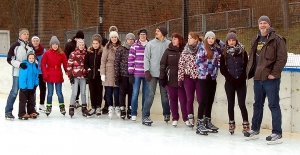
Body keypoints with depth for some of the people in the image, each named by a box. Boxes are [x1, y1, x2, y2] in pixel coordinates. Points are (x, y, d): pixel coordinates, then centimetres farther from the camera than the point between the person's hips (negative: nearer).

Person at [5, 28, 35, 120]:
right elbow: (9, 59, -4)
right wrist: (19, 64, -18)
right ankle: (8, 112, 1)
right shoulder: (15, 46, -2)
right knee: (14, 91, -6)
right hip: (18, 72, -5)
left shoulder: (31, 47, 12)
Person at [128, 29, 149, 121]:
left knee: (146, 94, 7)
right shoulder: (134, 46, 2)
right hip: (136, 73, -2)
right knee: (135, 93, -1)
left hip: (147, 74, 2)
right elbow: (131, 60, -1)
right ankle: (133, 114, 5)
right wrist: (130, 73, -5)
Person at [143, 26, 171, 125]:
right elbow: (146, 58, 0)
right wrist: (147, 71, -7)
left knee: (164, 94, 12)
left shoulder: (169, 44, -2)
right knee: (151, 94, -3)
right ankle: (145, 116, 1)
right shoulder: (150, 44, 1)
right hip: (153, 73, 0)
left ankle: (166, 114, 28)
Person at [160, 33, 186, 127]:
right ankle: (175, 118, 19)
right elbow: (163, 64, 3)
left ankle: (186, 118, 9)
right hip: (170, 79, 2)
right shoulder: (168, 51, 4)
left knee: (183, 100, -1)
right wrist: (162, 77, -3)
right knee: (173, 100, 10)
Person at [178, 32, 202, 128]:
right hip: (188, 77, 2)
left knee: (200, 99, -1)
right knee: (189, 99, 7)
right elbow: (181, 65, 4)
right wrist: (180, 78, 1)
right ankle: (190, 119, 15)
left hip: (199, 77, -2)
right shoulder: (185, 51, 4)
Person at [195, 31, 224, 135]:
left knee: (210, 100, 10)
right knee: (204, 100, -8)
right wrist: (205, 72, -13)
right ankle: (200, 123, -5)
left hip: (213, 78, 6)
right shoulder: (202, 48, -4)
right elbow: (198, 61, -9)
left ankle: (208, 121, 19)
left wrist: (218, 42, 11)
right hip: (204, 77, -6)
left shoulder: (217, 48, 11)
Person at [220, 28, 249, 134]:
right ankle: (231, 123, 19)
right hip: (229, 82, 1)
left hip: (241, 82, -1)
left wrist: (241, 79, -11)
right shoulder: (224, 53, 3)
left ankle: (245, 124, 4)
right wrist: (231, 78, -10)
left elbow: (246, 66, 1)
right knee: (231, 104, 6)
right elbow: (222, 69, 1)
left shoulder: (242, 51, 2)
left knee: (242, 104, -6)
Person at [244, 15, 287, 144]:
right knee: (257, 105, 16)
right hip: (257, 78, 7)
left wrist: (274, 73, -17)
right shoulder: (255, 40, 14)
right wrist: (250, 71, 11)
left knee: (274, 105, -4)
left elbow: (282, 58, -13)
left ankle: (277, 133, 2)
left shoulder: (277, 39, -7)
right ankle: (255, 129, 28)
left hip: (271, 78, -7)